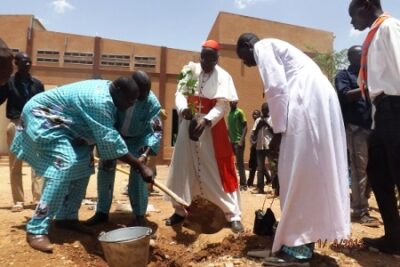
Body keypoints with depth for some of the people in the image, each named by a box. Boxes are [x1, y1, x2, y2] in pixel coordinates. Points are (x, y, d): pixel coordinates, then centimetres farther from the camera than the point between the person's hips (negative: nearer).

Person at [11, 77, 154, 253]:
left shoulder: (106, 90, -1)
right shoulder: (99, 100, -31)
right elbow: (110, 140, -33)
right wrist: (141, 167, -31)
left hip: (61, 123, 10)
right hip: (41, 117, -10)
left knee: (83, 163, 4)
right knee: (66, 164, -24)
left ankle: (66, 217, 13)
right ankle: (36, 229, -19)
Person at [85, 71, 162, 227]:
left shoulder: (152, 102, -26)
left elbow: (155, 131, -28)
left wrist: (146, 154, -44)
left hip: (137, 139, -1)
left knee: (137, 173, -12)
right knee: (105, 168, -2)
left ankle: (139, 215, 0)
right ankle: (102, 212, 12)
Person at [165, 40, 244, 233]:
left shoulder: (223, 77, -7)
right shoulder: (190, 70, 2)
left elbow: (222, 105, -15)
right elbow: (180, 93, -4)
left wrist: (205, 121, -30)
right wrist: (183, 109, -26)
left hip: (212, 126, -4)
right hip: (189, 123, 4)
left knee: (219, 171, -4)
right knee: (181, 168, 9)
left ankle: (234, 215, 4)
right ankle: (180, 210, 25)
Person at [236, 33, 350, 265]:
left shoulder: (262, 46, 7)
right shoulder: (274, 48, 34)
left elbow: (277, 88, -9)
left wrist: (278, 130, -9)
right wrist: (280, 127, 23)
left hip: (308, 101, -10)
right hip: (321, 99, 10)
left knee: (297, 172, -10)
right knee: (312, 170, 8)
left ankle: (298, 246, -5)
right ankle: (305, 240, 16)